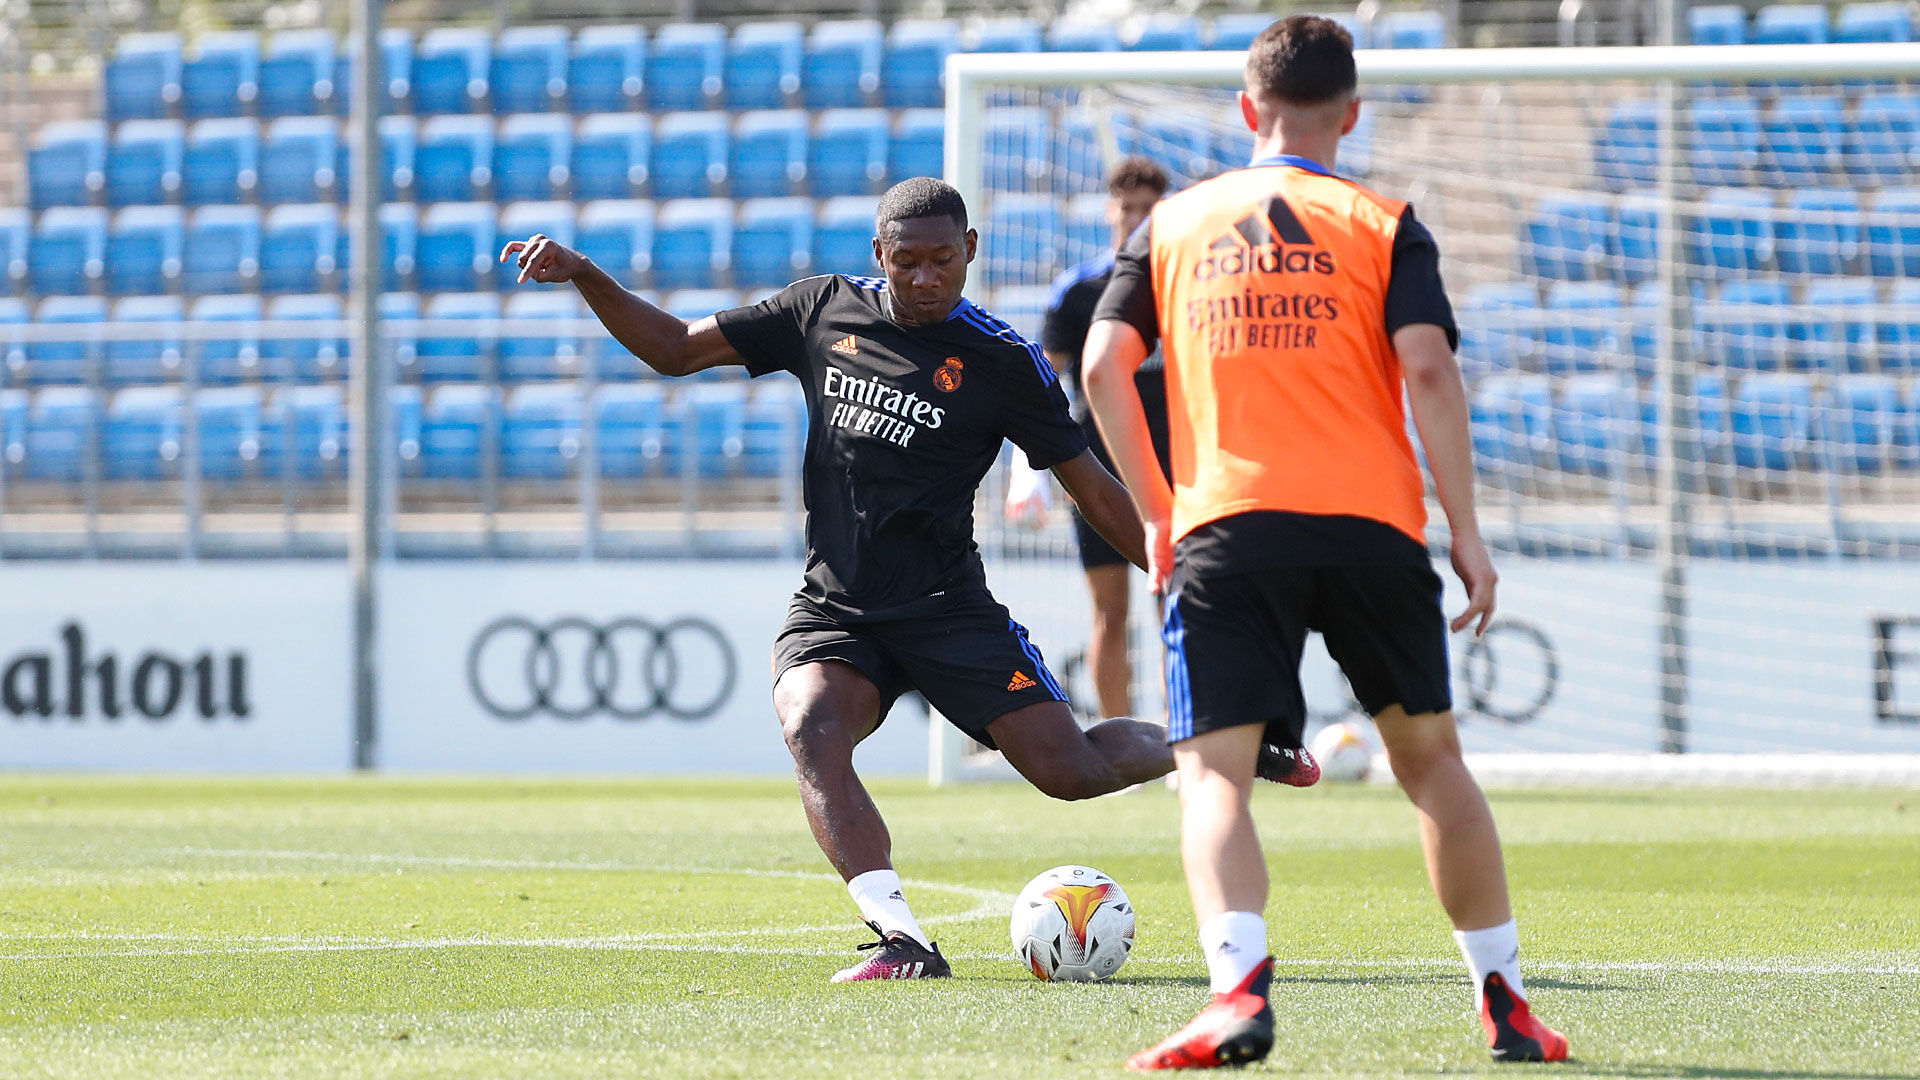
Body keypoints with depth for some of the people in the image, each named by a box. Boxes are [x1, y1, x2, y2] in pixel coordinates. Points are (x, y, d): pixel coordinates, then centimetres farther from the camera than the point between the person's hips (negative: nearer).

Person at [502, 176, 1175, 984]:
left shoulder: (1001, 362, -4)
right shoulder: (825, 311, 5)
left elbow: (1091, 487, 3)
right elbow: (675, 349, 12)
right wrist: (583, 276, 0)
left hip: (947, 610, -2)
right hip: (833, 610, 2)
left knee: (1069, 770, -9)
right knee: (812, 731, -30)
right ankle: (903, 942, -37)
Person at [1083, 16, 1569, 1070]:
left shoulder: (1175, 222, 13)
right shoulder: (1382, 226, 7)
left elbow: (1104, 364, 5)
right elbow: (1428, 370, -5)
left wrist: (1155, 512, 14)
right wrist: (1467, 535, -2)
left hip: (1224, 529, 0)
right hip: (1370, 527, 0)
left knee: (1213, 774, -4)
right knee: (1429, 756, 15)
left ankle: (1239, 987, -28)